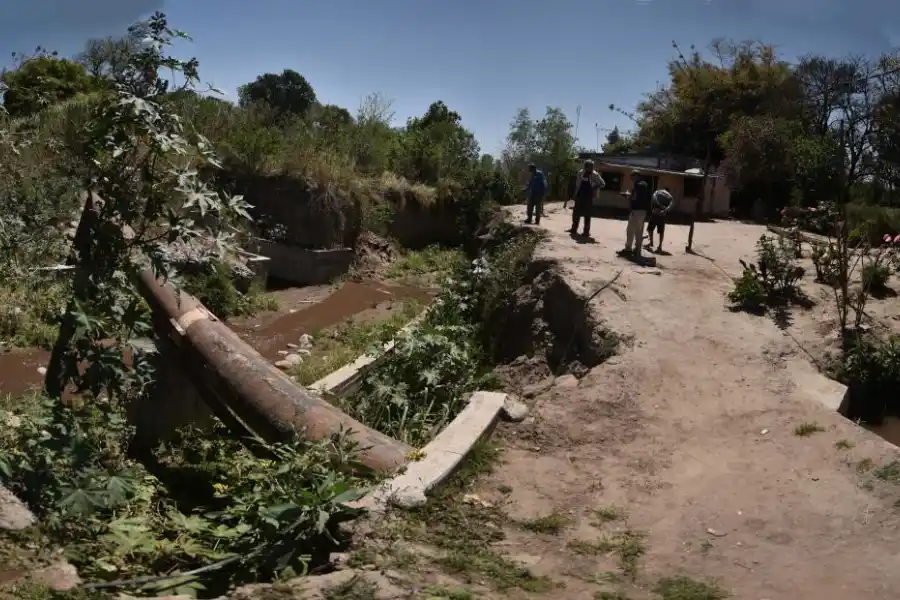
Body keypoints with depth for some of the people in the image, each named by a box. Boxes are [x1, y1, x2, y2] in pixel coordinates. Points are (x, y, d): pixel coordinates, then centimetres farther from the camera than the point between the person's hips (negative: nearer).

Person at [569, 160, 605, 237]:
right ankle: (574, 229, 24)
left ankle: (586, 231, 6)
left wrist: (595, 187, -13)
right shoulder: (581, 173, 5)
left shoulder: (595, 175, -8)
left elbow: (603, 184, -2)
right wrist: (574, 195, 10)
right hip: (579, 196, 5)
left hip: (588, 197, -5)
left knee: (587, 215, 0)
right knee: (576, 213, 11)